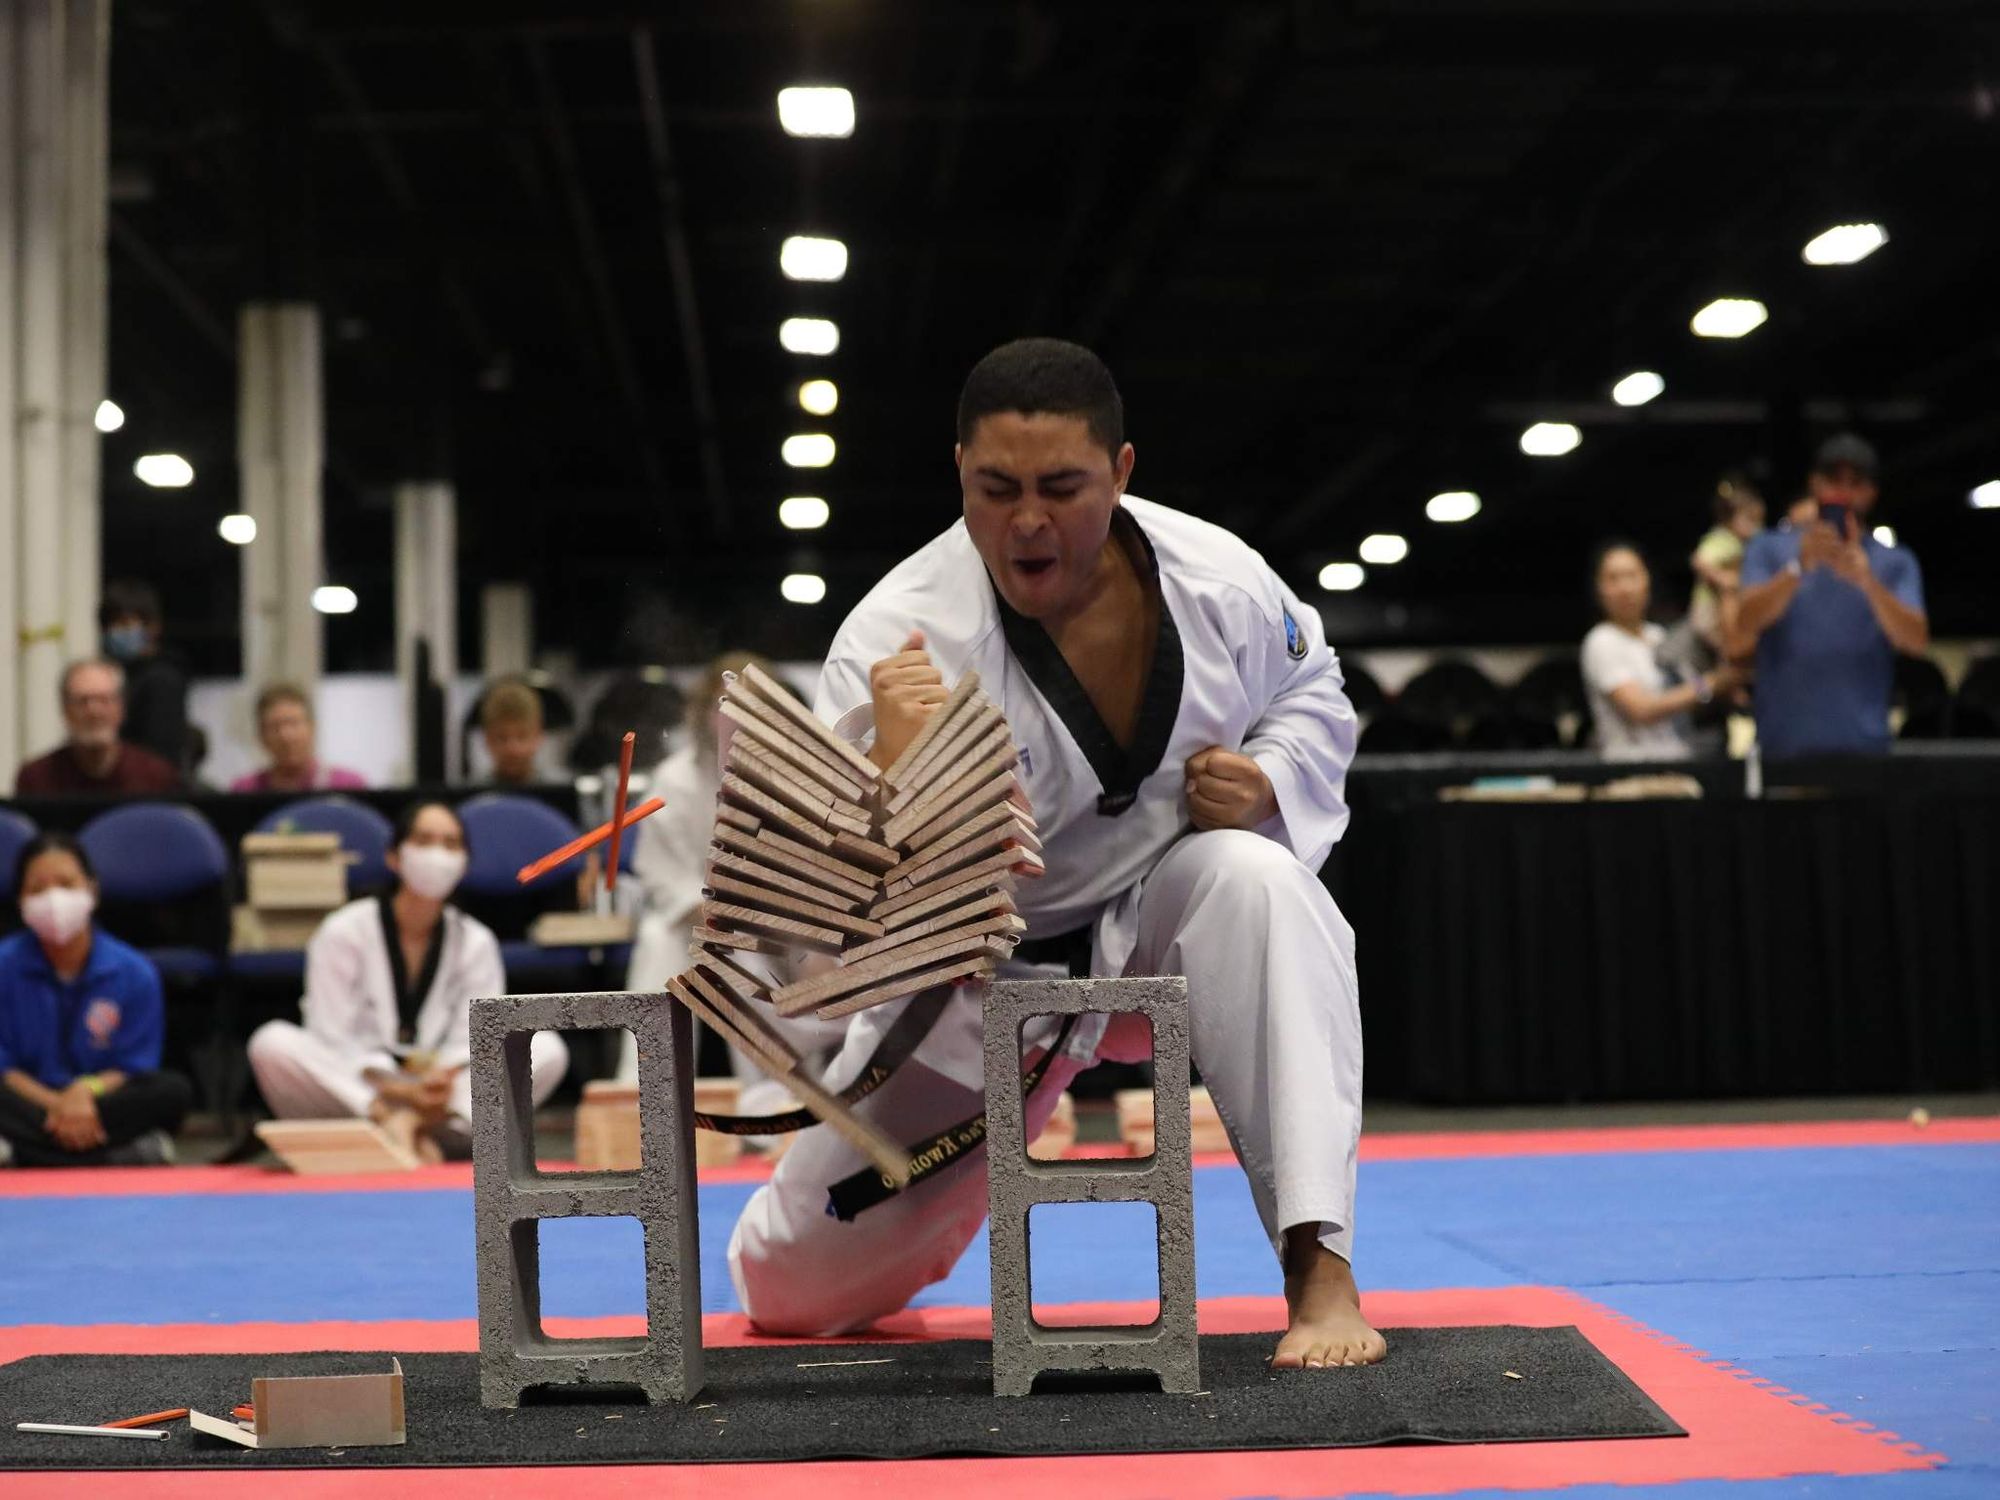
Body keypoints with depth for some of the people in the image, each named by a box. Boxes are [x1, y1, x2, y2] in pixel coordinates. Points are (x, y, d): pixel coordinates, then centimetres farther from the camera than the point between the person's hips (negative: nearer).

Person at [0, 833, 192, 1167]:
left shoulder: (135, 972, -1)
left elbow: (134, 1070, -1)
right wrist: (56, 1104, -22)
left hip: (104, 1101, 1)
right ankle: (121, 1155, -33)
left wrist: (88, 1092, -24)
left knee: (173, 1090, -27)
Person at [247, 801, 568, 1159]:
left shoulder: (476, 942, 5)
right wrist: (394, 1092, -27)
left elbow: (473, 1040, -6)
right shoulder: (343, 932, -3)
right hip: (355, 1092, -2)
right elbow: (331, 1038, -11)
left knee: (548, 1049, -20)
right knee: (272, 1043, -29)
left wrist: (441, 1083, -30)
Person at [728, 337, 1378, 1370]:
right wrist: (895, 766, -51)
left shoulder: (1214, 575, -16)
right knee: (795, 1283, 3)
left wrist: (1267, 781, -16)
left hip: (1166, 916, 1)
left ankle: (1319, 1270, -30)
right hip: (985, 971, -1)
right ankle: (963, 1183, 42)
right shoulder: (897, 639, -28)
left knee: (1258, 884, -36)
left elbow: (1309, 693, 6)